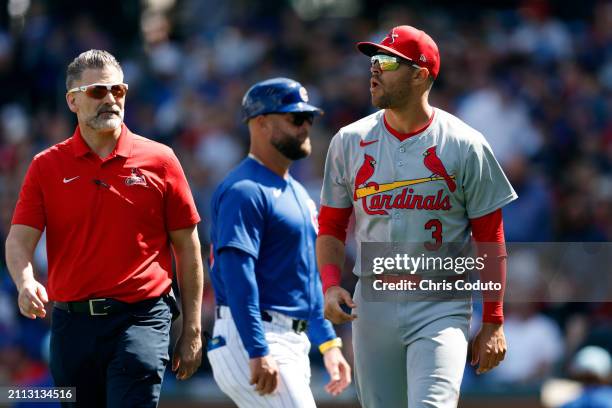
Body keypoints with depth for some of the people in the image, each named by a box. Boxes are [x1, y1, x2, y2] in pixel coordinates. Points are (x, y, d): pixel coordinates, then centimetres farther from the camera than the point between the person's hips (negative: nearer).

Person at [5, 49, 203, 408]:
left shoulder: (159, 160, 4)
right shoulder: (47, 166, 7)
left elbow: (187, 247, 8)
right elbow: (20, 238, -1)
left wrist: (192, 330, 5)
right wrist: (26, 282, -24)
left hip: (141, 321, -2)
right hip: (71, 321, 3)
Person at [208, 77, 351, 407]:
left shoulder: (296, 193, 20)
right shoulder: (245, 191, -11)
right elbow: (236, 273, -20)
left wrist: (328, 342, 21)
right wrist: (257, 353, -27)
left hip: (294, 343, 10)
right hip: (250, 340, -10)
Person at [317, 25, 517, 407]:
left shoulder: (465, 146, -3)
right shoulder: (350, 142, 6)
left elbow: (490, 238, 0)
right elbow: (331, 228, 12)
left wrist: (493, 323, -4)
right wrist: (331, 286, -7)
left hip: (441, 307, -4)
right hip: (373, 303, 4)